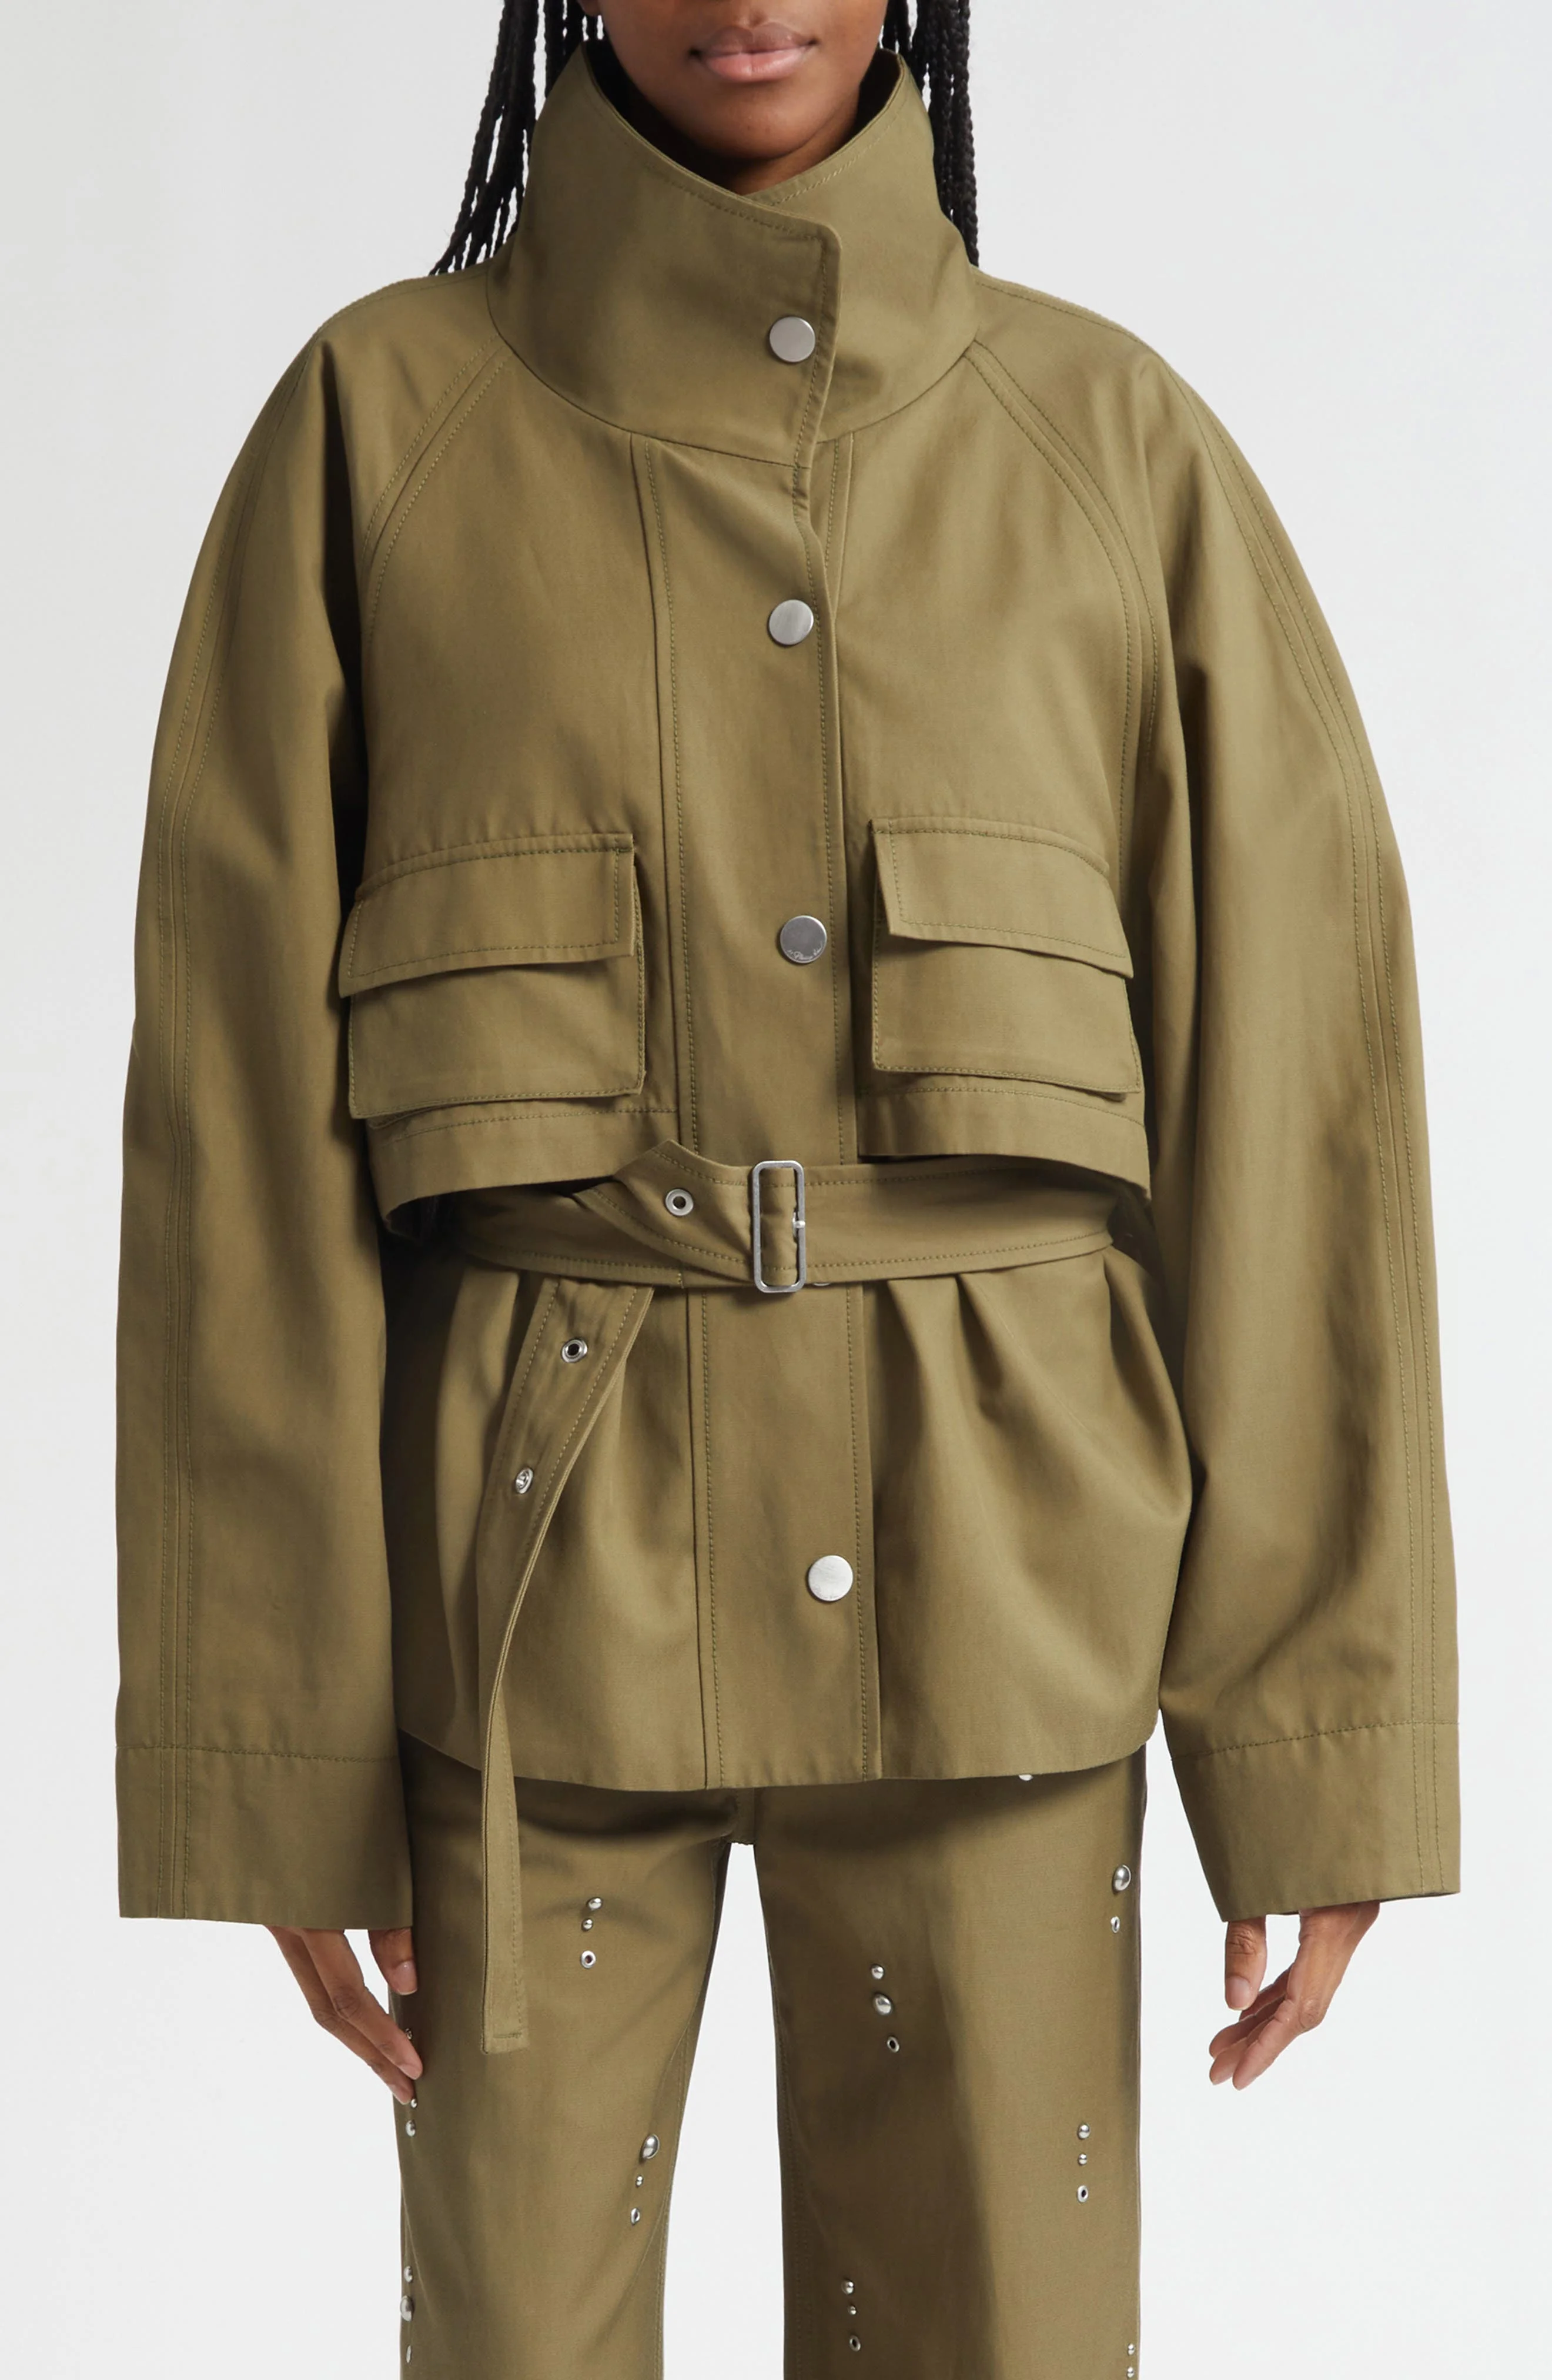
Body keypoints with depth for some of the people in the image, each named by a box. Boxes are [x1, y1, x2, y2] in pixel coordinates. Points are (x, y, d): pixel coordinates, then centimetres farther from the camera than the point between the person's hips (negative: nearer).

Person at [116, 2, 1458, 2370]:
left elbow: (1295, 1097, 1)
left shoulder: (1114, 442, 3)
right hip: (535, 1574, 0)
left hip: (988, 1574, 1)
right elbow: (241, 1111, -2)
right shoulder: (382, 419, 0)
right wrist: (282, 1753, -5)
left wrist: (1318, 1739, -2)